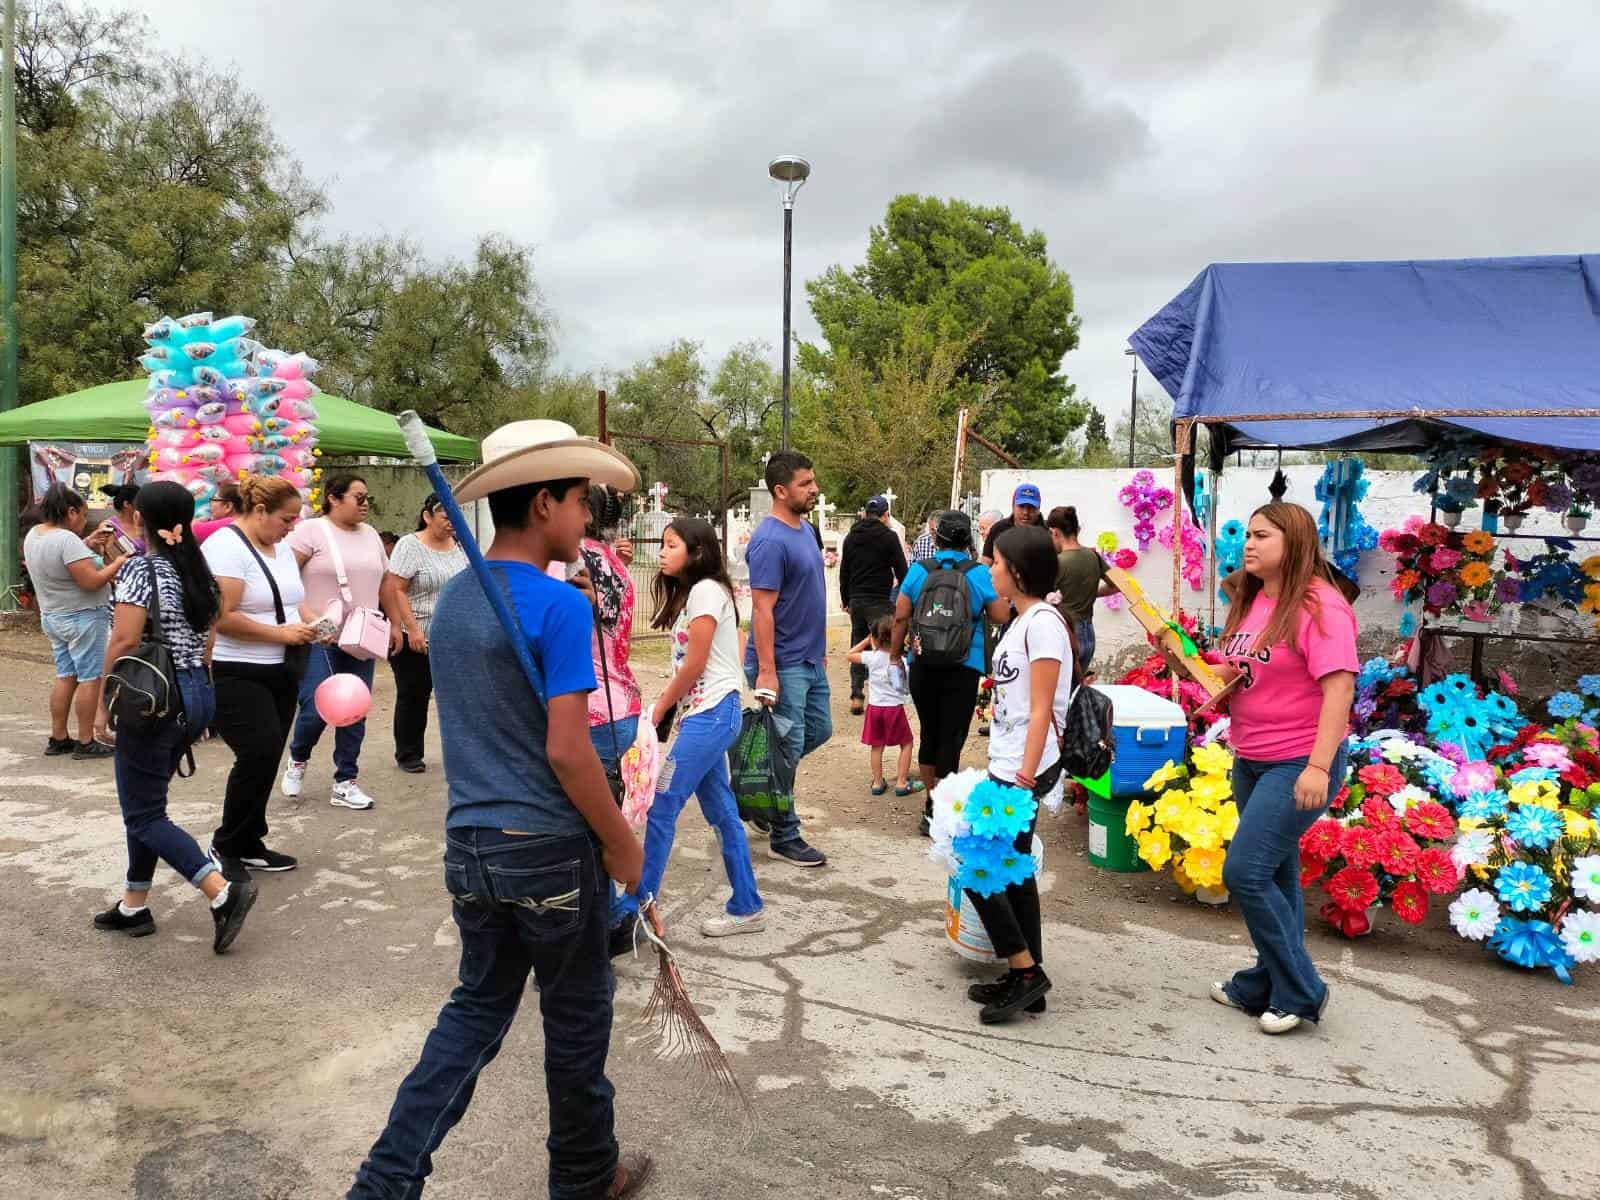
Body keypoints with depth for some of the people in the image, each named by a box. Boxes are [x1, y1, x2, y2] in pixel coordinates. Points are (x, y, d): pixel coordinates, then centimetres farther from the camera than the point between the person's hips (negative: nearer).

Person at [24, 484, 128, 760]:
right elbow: (92, 582, -25)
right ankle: (85, 743, 3)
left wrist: (87, 545, 10)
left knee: (65, 677, 16)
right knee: (90, 679, -1)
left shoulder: (33, 535, 5)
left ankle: (58, 738, 20)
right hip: (82, 618, -9)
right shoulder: (67, 540, -23)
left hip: (52, 617, 9)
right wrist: (119, 561, -13)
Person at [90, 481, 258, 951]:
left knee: (143, 815, -1)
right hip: (199, 694, 8)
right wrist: (195, 690, 20)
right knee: (146, 804, 19)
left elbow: (124, 640, -19)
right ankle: (134, 906, 26)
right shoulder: (199, 571, 9)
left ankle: (222, 892, -13)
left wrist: (104, 705, -11)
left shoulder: (141, 568, -13)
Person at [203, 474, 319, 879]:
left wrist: (312, 622, 0)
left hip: (279, 672, 9)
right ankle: (225, 846, 5)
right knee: (259, 754, -13)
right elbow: (221, 617, -23)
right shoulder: (225, 548, -16)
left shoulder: (281, 549, 12)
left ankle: (249, 845, 23)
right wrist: (282, 633, -20)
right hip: (235, 675, -9)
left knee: (265, 759, 11)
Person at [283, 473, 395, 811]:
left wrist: (393, 624, 17)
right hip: (319, 639, -6)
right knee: (317, 709, -11)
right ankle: (298, 759, 20)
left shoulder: (370, 534, 13)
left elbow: (384, 583, 19)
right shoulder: (311, 530, -7)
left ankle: (345, 783, 17)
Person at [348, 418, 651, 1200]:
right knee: (576, 1020, 13)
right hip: (549, 848, -7)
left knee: (476, 1010, 20)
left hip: (469, 842, 7)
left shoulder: (452, 598, 7)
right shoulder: (560, 607, -18)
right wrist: (623, 845, -10)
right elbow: (567, 752, -21)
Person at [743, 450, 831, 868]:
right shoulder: (771, 541, -20)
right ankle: (784, 838, 14)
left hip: (811, 660, 9)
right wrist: (766, 672, -24)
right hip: (784, 665, -9)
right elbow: (763, 610, -22)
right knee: (787, 750, 1)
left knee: (819, 730, 19)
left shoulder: (805, 529, 9)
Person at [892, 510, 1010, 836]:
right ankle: (937, 812, 4)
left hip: (923, 665, 3)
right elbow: (1002, 615, -3)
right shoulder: (980, 574, -7)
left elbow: (901, 616, -2)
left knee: (929, 732, 18)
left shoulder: (919, 571, -2)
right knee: (951, 738, 3)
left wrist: (896, 653, 10)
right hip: (964, 668, -3)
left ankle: (932, 801, 31)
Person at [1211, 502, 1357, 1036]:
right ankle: (1264, 986, 29)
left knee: (1245, 873, -11)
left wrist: (1319, 766, -27)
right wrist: (1222, 676, -1)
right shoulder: (1250, 602, 9)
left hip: (1299, 765, -8)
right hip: (1250, 762, 9)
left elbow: (1339, 686, -22)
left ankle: (1300, 992, 6)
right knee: (1274, 875, 17)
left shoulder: (1319, 606, -16)